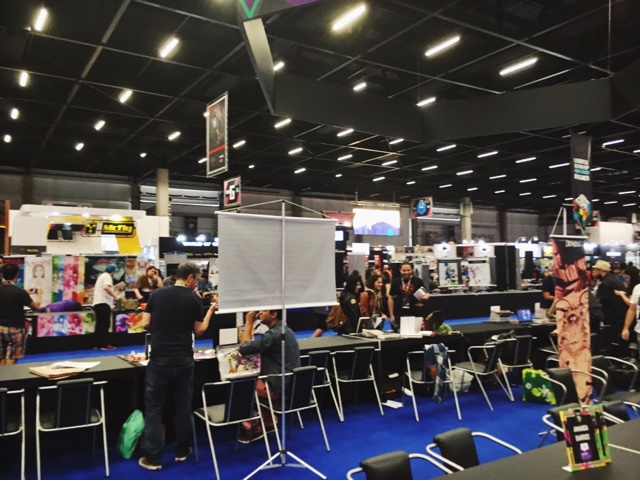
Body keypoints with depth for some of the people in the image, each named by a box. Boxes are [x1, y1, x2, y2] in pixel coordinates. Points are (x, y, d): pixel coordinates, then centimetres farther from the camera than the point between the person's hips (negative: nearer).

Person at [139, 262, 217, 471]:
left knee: (153, 408, 8)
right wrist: (211, 310, 14)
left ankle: (153, 458, 11)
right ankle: (182, 451, 25)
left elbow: (146, 324, 3)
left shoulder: (157, 294, 1)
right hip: (183, 359, 0)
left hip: (159, 358, 0)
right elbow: (199, 331, 3)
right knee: (183, 406, 14)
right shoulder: (194, 299, -3)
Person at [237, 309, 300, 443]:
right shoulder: (285, 330, 10)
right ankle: (268, 422, 28)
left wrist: (249, 322, -14)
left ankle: (253, 428, 16)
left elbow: (244, 348, -22)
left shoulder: (274, 334, -22)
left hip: (279, 387, -9)